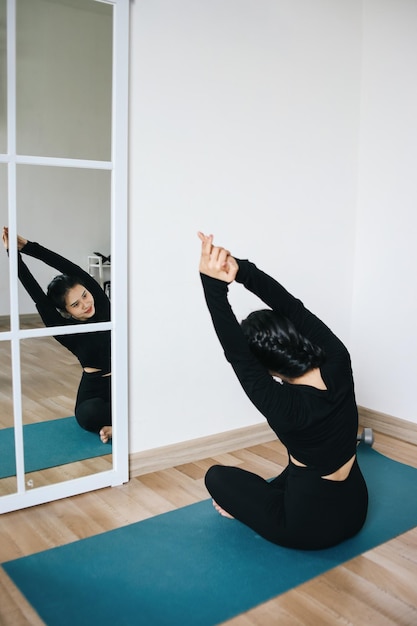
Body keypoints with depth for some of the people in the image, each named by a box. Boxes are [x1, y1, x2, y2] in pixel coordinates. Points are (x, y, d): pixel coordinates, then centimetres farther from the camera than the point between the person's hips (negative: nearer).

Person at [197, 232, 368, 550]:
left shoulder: (286, 407, -31)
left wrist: (213, 284, -44)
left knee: (217, 476, 13)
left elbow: (236, 353, -34)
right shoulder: (339, 365, -17)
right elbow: (293, 307, -17)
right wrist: (241, 270, -26)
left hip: (310, 527, -5)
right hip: (354, 511, 5)